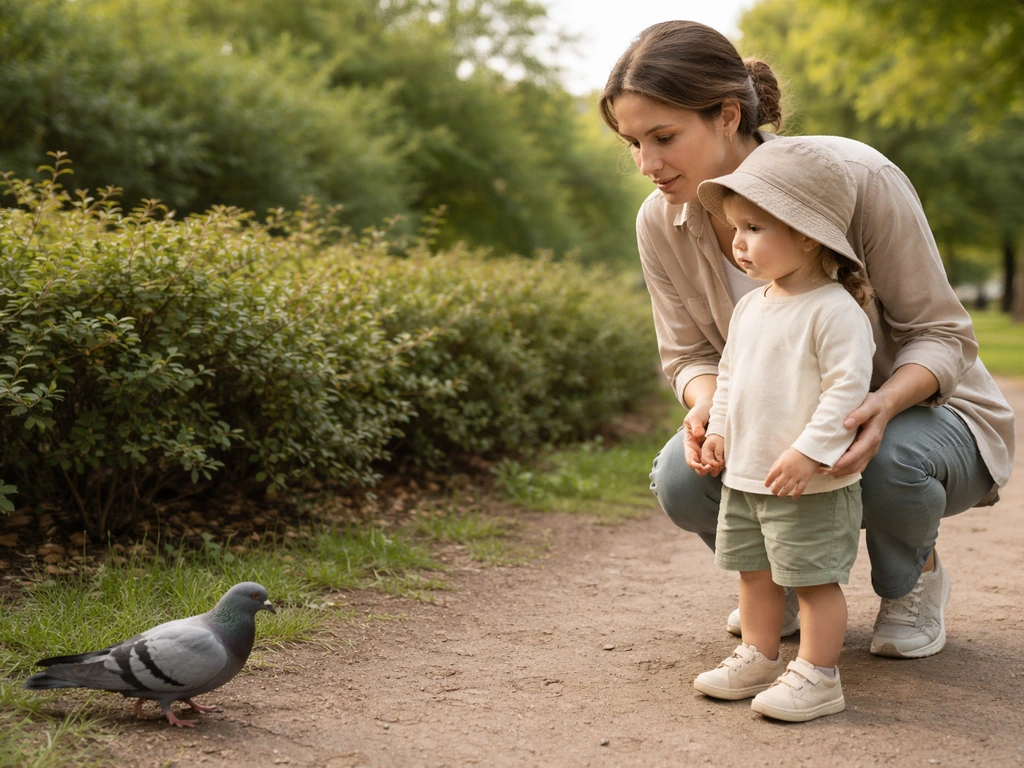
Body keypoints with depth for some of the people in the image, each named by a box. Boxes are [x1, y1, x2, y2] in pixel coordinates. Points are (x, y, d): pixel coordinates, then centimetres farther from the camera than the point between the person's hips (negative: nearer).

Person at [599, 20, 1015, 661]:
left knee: (890, 459, -38)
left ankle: (914, 580, 0)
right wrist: (707, 404, -27)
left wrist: (883, 403, -40)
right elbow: (689, 353, -2)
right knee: (682, 475, -25)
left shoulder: (859, 179, -27)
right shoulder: (661, 223, -13)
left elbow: (941, 335, -19)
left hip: (918, 410, -3)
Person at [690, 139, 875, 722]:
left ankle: (817, 677, 10)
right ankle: (758, 658, 30)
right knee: (756, 572, 17)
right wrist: (720, 431, 11)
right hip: (745, 476, 8)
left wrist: (809, 452, -26)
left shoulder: (835, 311, -17)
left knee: (815, 579, 1)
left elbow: (848, 388, -22)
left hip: (812, 484, -8)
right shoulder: (750, 307, 10)